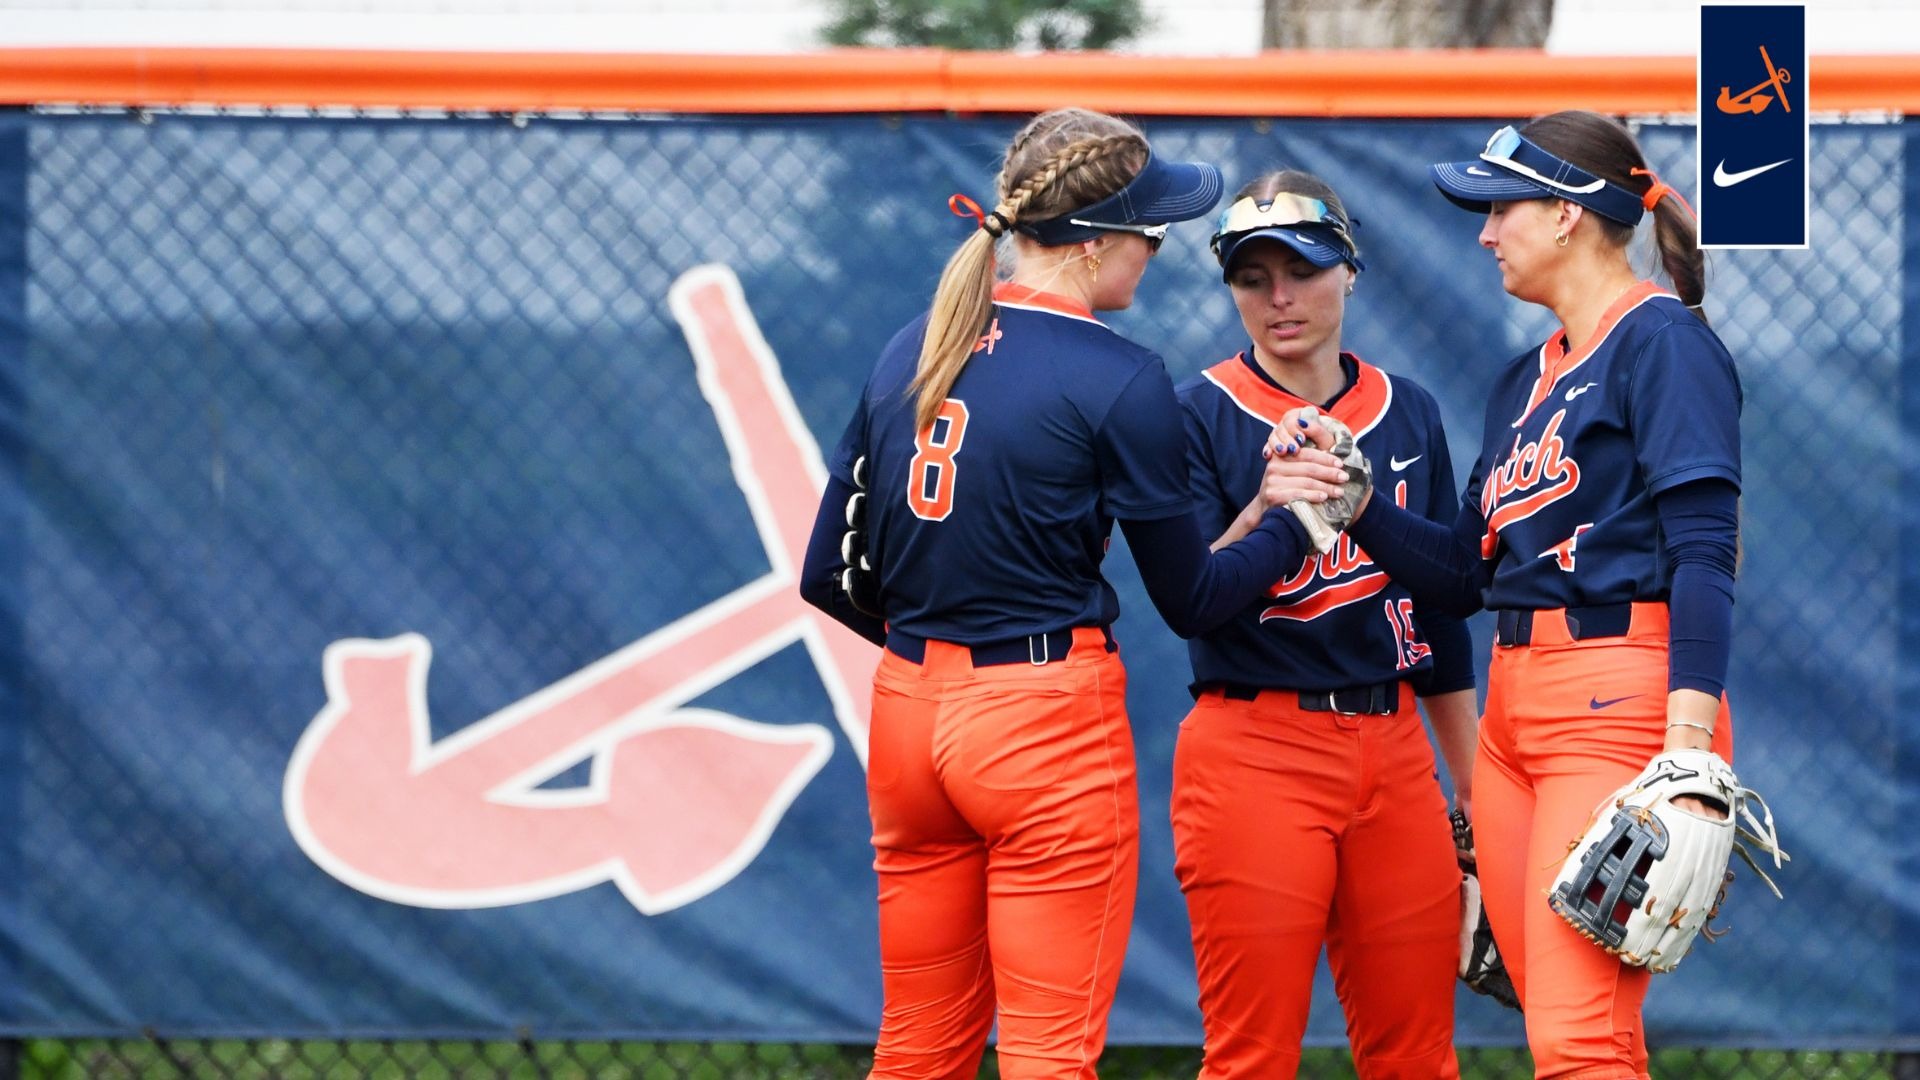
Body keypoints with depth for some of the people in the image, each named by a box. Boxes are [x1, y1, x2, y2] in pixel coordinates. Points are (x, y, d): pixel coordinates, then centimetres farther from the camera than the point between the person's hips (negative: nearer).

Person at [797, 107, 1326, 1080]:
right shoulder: (1119, 381, -11)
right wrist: (1294, 522, 11)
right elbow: (1191, 599, -4)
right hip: (1050, 724, -7)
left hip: (909, 710, 7)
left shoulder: (910, 350, 7)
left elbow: (829, 579, 10)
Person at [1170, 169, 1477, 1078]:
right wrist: (1267, 508, -30)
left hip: (1393, 755, 4)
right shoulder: (1201, 415, -1)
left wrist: (1474, 791, 16)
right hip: (1255, 755, -4)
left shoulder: (1409, 414, 12)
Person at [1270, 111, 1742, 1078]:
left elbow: (1703, 553, -13)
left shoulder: (1660, 341, -5)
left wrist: (1690, 748, -22)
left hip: (1622, 706, -9)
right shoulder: (1527, 378, 22)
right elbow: (1464, 575, 21)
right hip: (1515, 711, 9)